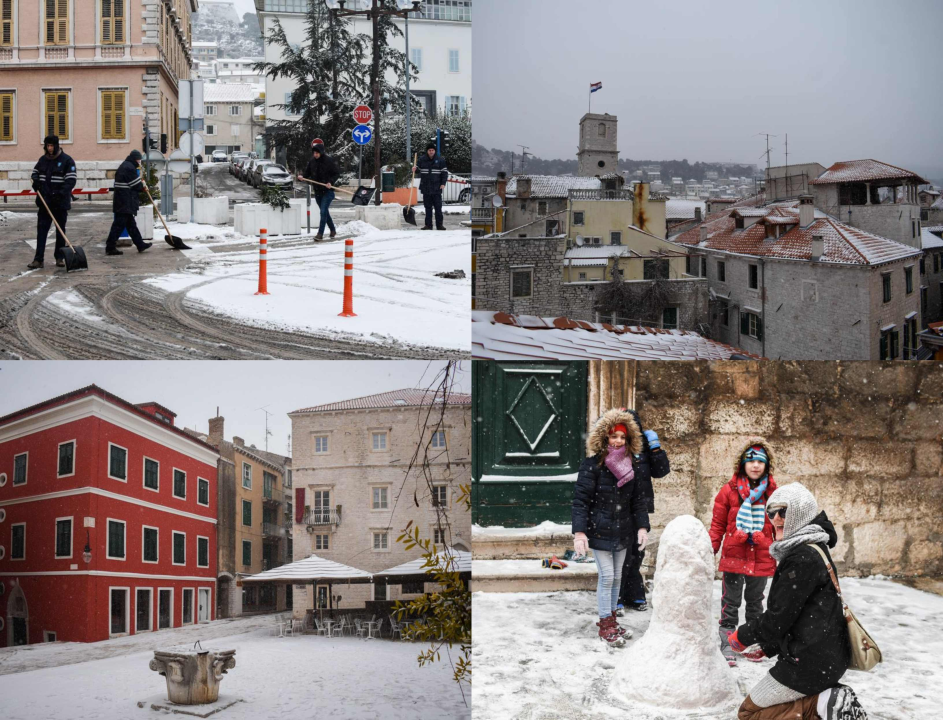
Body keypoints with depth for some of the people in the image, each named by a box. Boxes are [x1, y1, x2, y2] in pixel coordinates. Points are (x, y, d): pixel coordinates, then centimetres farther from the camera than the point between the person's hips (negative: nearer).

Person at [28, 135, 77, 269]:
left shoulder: (67, 161, -8)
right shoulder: (42, 160, 9)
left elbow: (71, 180, -14)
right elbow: (35, 173, 21)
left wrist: (61, 193, -27)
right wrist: (35, 181, -3)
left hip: (61, 202, -4)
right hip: (44, 201, 4)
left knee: (60, 230, 8)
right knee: (41, 230, -2)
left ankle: (59, 258, 17)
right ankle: (38, 259, -4)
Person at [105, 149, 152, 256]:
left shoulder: (123, 166, 18)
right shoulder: (130, 168, -15)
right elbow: (136, 186, -14)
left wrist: (141, 185, 13)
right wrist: (142, 184, 6)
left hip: (121, 202, 11)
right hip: (126, 203, -11)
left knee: (131, 224, 15)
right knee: (119, 224, -8)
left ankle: (140, 244, 23)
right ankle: (110, 247, -6)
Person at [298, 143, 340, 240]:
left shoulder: (329, 161, -12)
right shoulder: (312, 161, 2)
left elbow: (337, 173, -6)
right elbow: (308, 172, 11)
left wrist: (331, 182, -20)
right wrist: (303, 177, -10)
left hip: (328, 191, -6)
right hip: (317, 191, 6)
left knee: (323, 212, -13)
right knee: (325, 212, 16)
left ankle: (320, 233, -11)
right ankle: (333, 230, 32)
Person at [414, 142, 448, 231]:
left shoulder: (440, 160, 1)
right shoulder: (422, 160, 6)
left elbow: (445, 172, 3)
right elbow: (418, 169, 16)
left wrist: (443, 183, -5)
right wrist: (415, 170, -9)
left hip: (436, 188, -2)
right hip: (425, 188, 2)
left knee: (438, 207, -3)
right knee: (428, 207, 5)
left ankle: (439, 224, 1)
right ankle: (428, 224, 8)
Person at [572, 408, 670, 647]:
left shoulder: (632, 465, 4)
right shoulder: (593, 464, -12)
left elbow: (638, 499, 10)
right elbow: (580, 499, -12)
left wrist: (642, 526, 1)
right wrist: (579, 532, -18)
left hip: (623, 530, 5)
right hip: (600, 530, -5)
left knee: (616, 576, 12)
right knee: (606, 576, -6)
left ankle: (611, 618, 24)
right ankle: (606, 624, 5)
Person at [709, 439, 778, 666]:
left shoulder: (773, 492, 3)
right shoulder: (729, 490, -3)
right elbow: (717, 525, 0)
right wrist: (708, 551, -5)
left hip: (762, 559, 2)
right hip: (734, 557, -2)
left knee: (755, 601, 16)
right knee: (730, 602, 1)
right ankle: (727, 645, 6)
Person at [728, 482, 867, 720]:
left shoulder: (803, 557, -17)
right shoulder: (811, 550, 15)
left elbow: (778, 617, -17)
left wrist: (743, 636, -2)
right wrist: (769, 647, 16)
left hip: (810, 663, -10)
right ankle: (826, 700, 4)